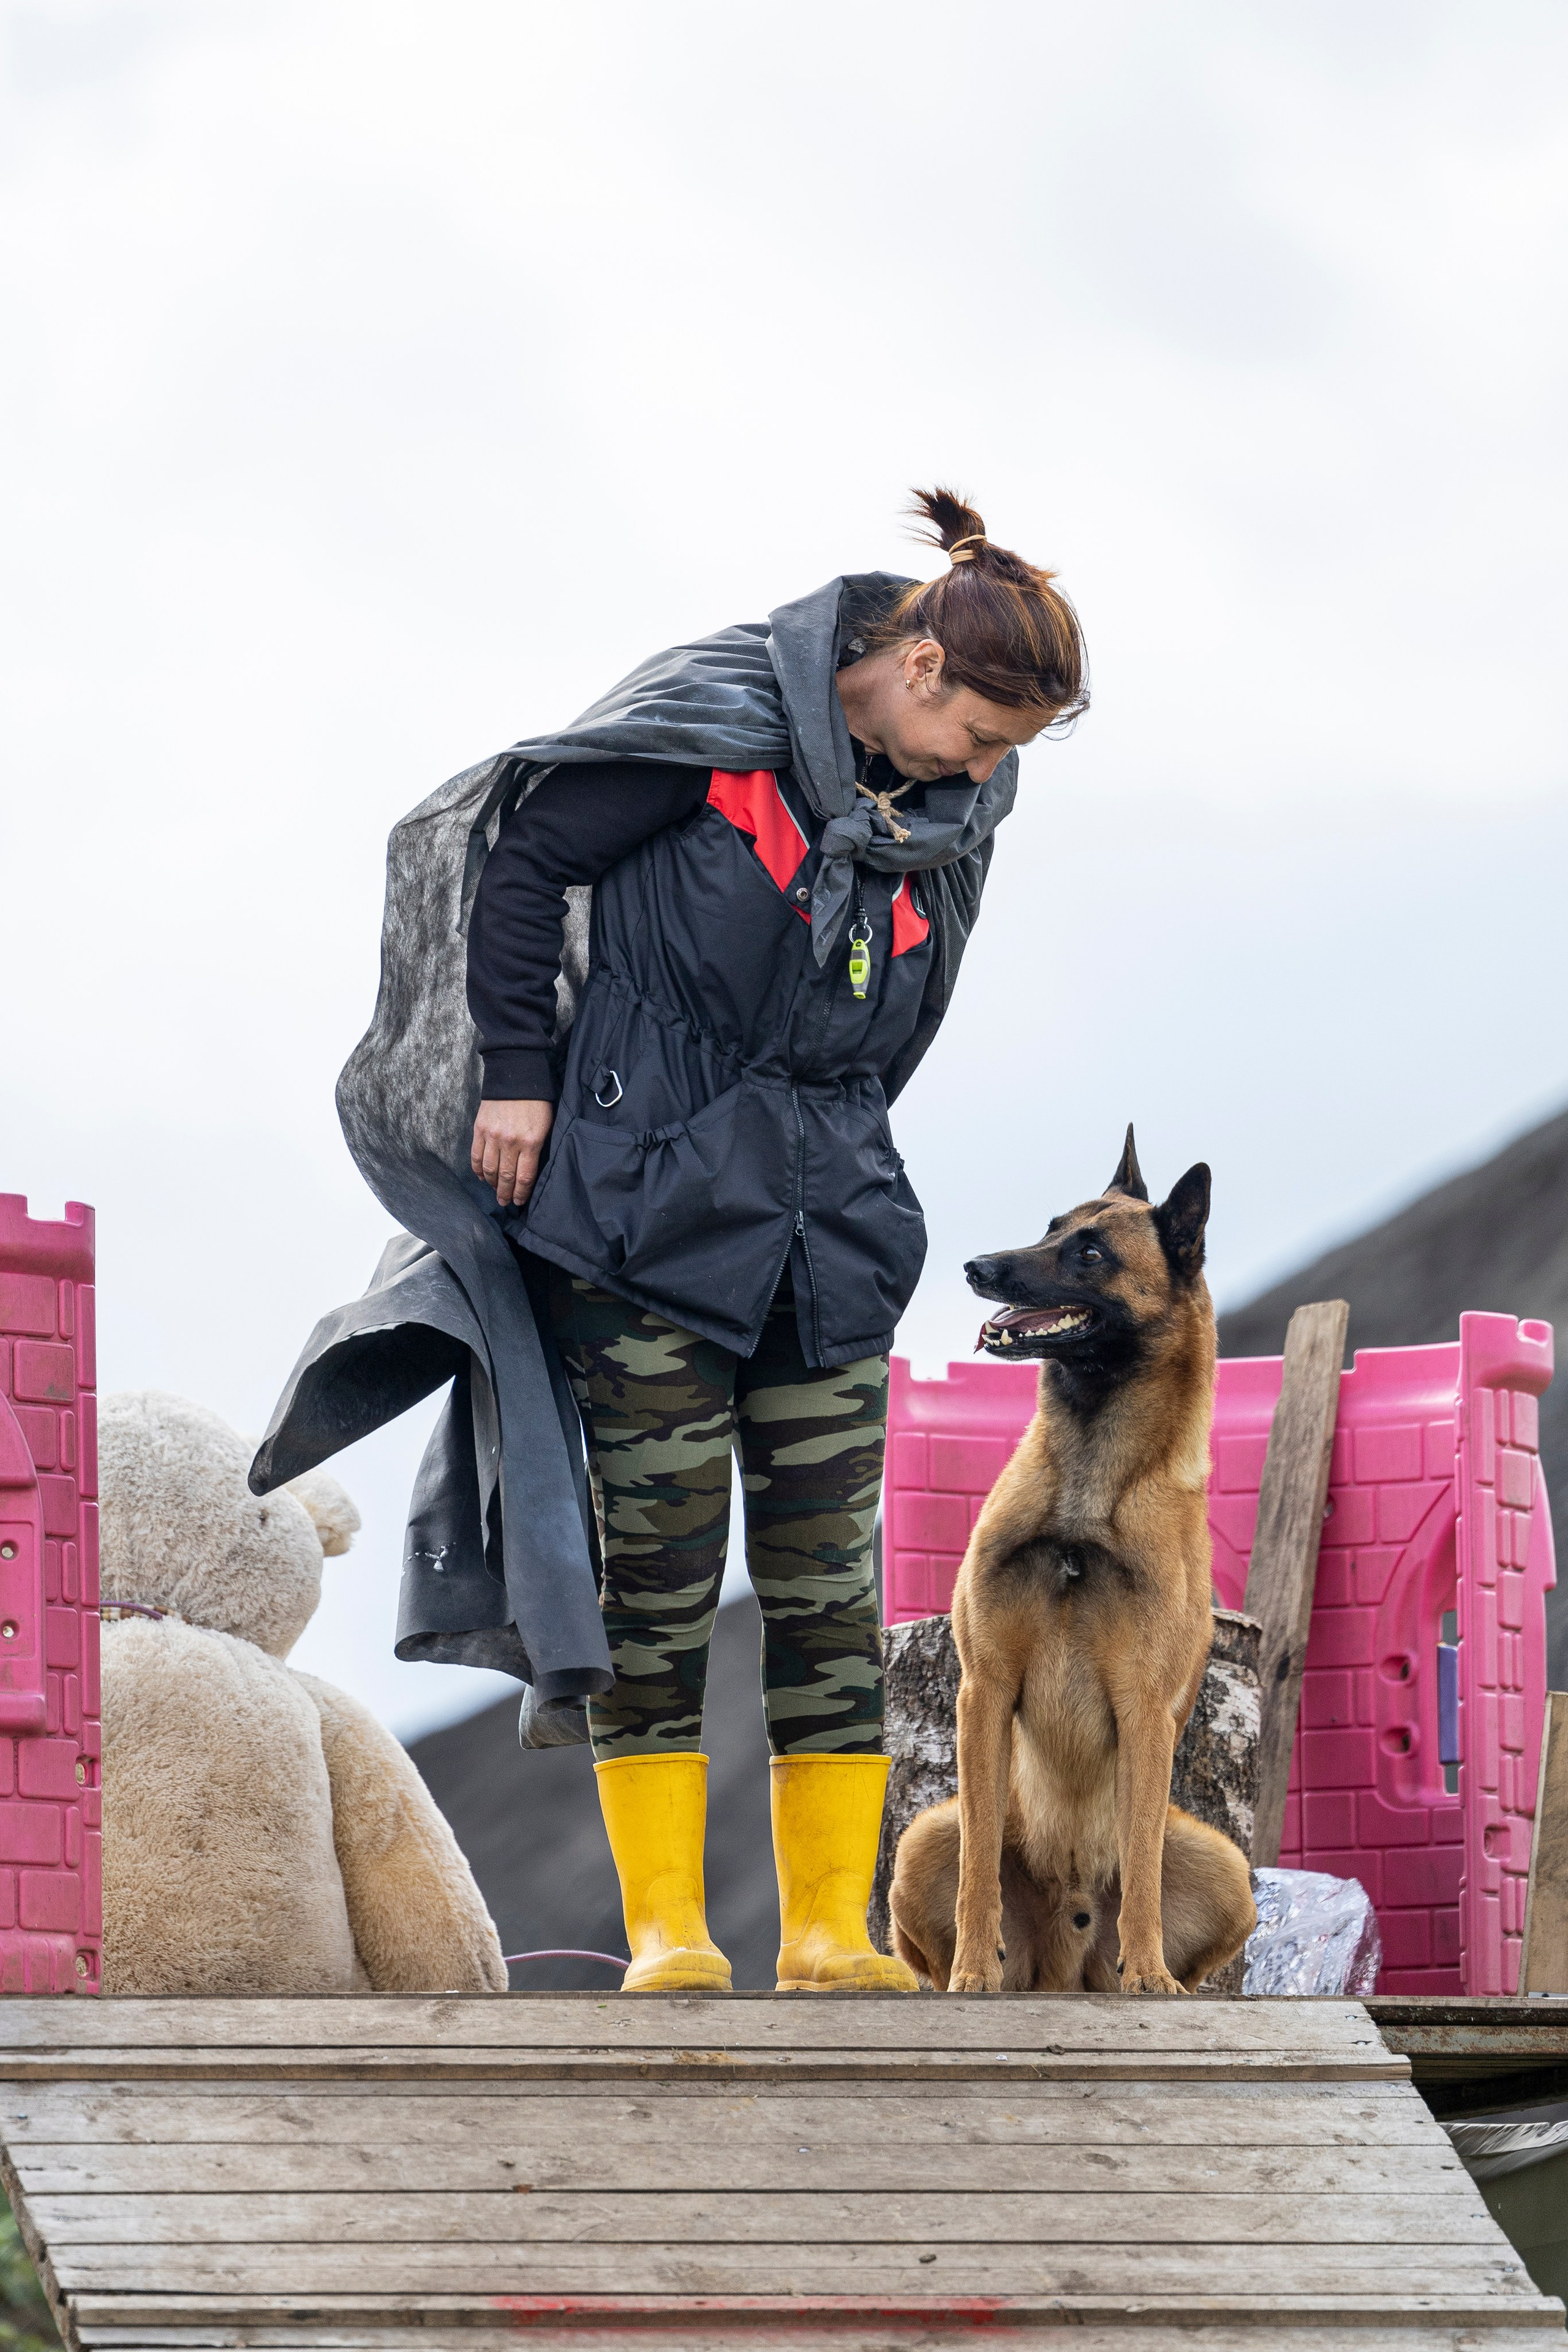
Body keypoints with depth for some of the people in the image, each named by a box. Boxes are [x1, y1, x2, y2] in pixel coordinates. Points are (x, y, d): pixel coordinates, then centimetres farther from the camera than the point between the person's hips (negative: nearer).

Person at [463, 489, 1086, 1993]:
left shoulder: (953, 815, 7)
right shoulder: (721, 717, -9)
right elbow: (530, 861, -4)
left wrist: (819, 1157, 13)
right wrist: (519, 1070, -6)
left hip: (830, 1230, 5)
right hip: (650, 1201, -5)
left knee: (827, 1584, 2)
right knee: (659, 1574, -3)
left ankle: (831, 1931, 6)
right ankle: (664, 1927, 2)